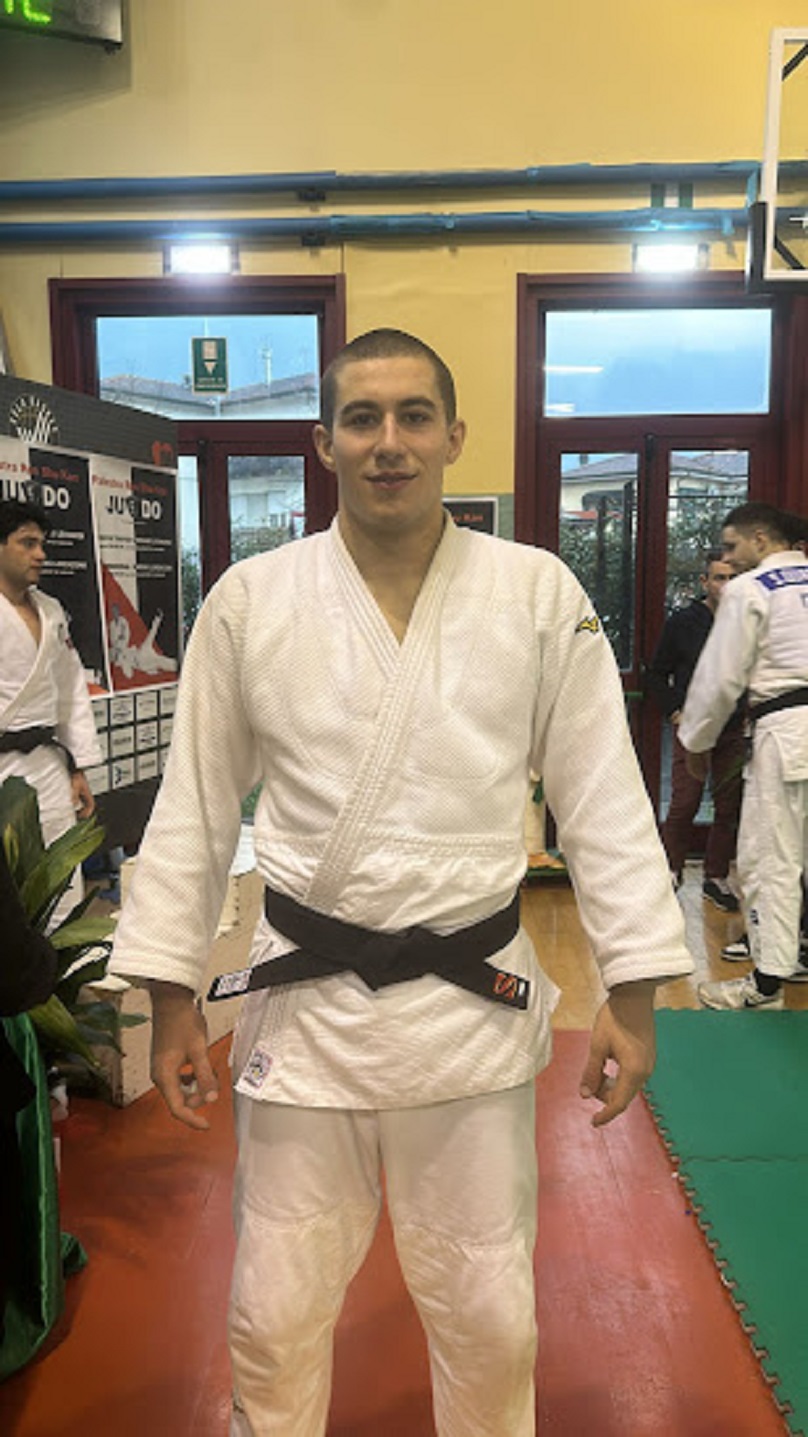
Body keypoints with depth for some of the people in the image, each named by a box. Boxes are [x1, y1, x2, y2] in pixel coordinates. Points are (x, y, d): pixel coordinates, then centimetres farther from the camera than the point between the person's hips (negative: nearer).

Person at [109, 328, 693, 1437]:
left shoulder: (541, 595, -4)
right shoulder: (249, 603, -4)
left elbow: (605, 802, -1)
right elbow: (194, 813, 2)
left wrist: (632, 995, -2)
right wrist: (173, 998, 3)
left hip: (477, 1004, 0)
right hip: (306, 1002, 1)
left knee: (490, 1316, 18)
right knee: (276, 1315, 16)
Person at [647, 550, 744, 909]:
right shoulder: (682, 622, 0)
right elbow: (657, 674, 6)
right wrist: (674, 712, -4)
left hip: (733, 732, 2)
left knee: (729, 808, 7)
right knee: (683, 805, -4)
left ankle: (717, 877, 21)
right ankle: (671, 872, 15)